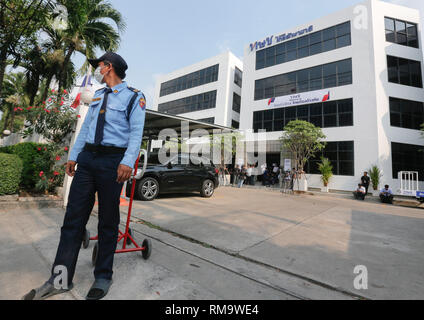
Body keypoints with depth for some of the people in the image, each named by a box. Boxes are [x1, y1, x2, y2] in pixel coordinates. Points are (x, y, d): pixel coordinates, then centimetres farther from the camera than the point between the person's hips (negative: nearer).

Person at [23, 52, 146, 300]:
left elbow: (136, 132, -11)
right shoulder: (98, 96, 23)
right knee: (74, 216, 5)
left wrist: (127, 162, -23)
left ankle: (103, 277, 18)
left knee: (108, 221, 2)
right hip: (87, 158, 7)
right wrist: (74, 156, 15)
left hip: (113, 161, -6)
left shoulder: (134, 97, 1)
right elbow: (85, 128, 22)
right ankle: (61, 280, 17)